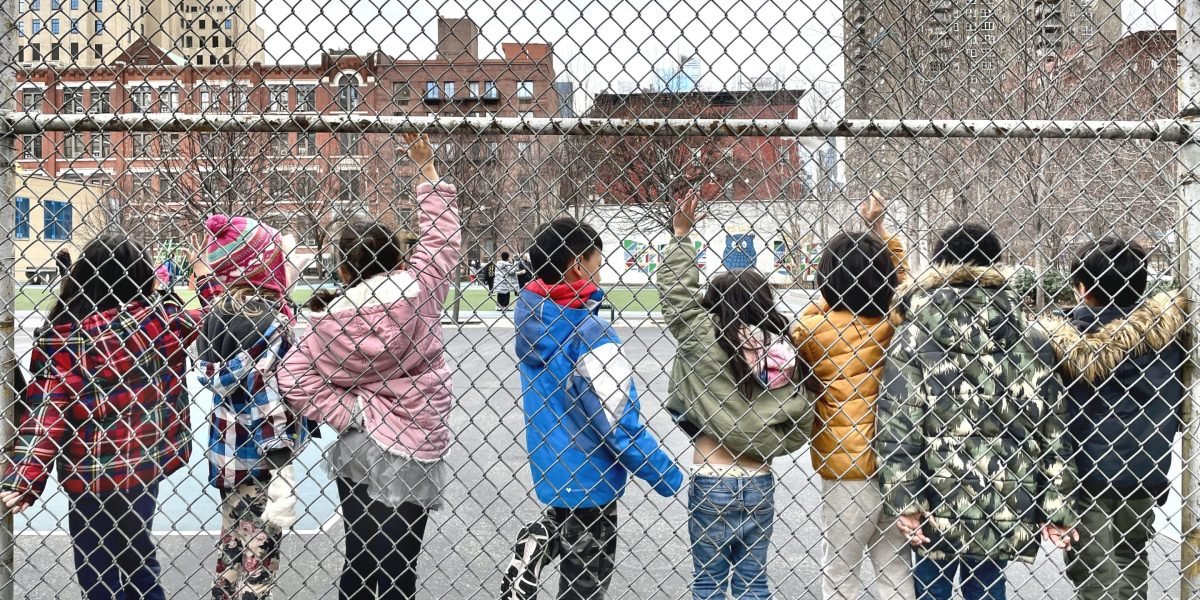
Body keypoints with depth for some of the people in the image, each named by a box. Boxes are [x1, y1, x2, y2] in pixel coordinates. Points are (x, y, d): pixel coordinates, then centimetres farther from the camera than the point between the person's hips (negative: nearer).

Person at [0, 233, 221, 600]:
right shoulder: (162, 318, -8)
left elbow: (47, 410, -20)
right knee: (136, 554, 24)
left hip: (95, 472, -4)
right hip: (149, 459, 4)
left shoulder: (61, 335, -17)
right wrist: (206, 277, 22)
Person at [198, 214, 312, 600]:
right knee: (259, 551, 0)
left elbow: (210, 377, 11)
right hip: (260, 455, -9)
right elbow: (265, 396, -23)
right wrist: (279, 461, -21)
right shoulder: (265, 315, -19)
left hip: (226, 450, 9)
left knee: (235, 544, 20)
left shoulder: (220, 311, 7)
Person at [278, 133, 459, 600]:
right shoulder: (421, 287, -9)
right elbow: (441, 233, 6)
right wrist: (427, 167, 17)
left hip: (359, 447, 2)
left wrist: (350, 414, -6)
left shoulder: (335, 320, -8)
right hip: (410, 455, -1)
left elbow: (295, 376, -11)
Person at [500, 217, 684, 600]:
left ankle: (542, 541, 11)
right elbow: (621, 422, -23)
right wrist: (665, 473, -11)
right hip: (587, 479, -7)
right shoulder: (590, 337, -27)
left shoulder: (530, 316, -6)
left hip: (551, 466, 7)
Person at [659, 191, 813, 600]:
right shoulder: (782, 352, -2)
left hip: (712, 482, -4)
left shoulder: (706, 341, -12)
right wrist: (763, 445, 10)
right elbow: (799, 419, -3)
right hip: (759, 483, 4)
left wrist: (681, 235, 3)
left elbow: (676, 294, -4)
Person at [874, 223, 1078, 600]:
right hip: (1002, 502, 2)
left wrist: (904, 501, -10)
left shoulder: (913, 337, -5)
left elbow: (897, 425, -11)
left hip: (939, 499, -2)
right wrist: (1057, 510, 4)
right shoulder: (1028, 341, 2)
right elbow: (1052, 430, 1)